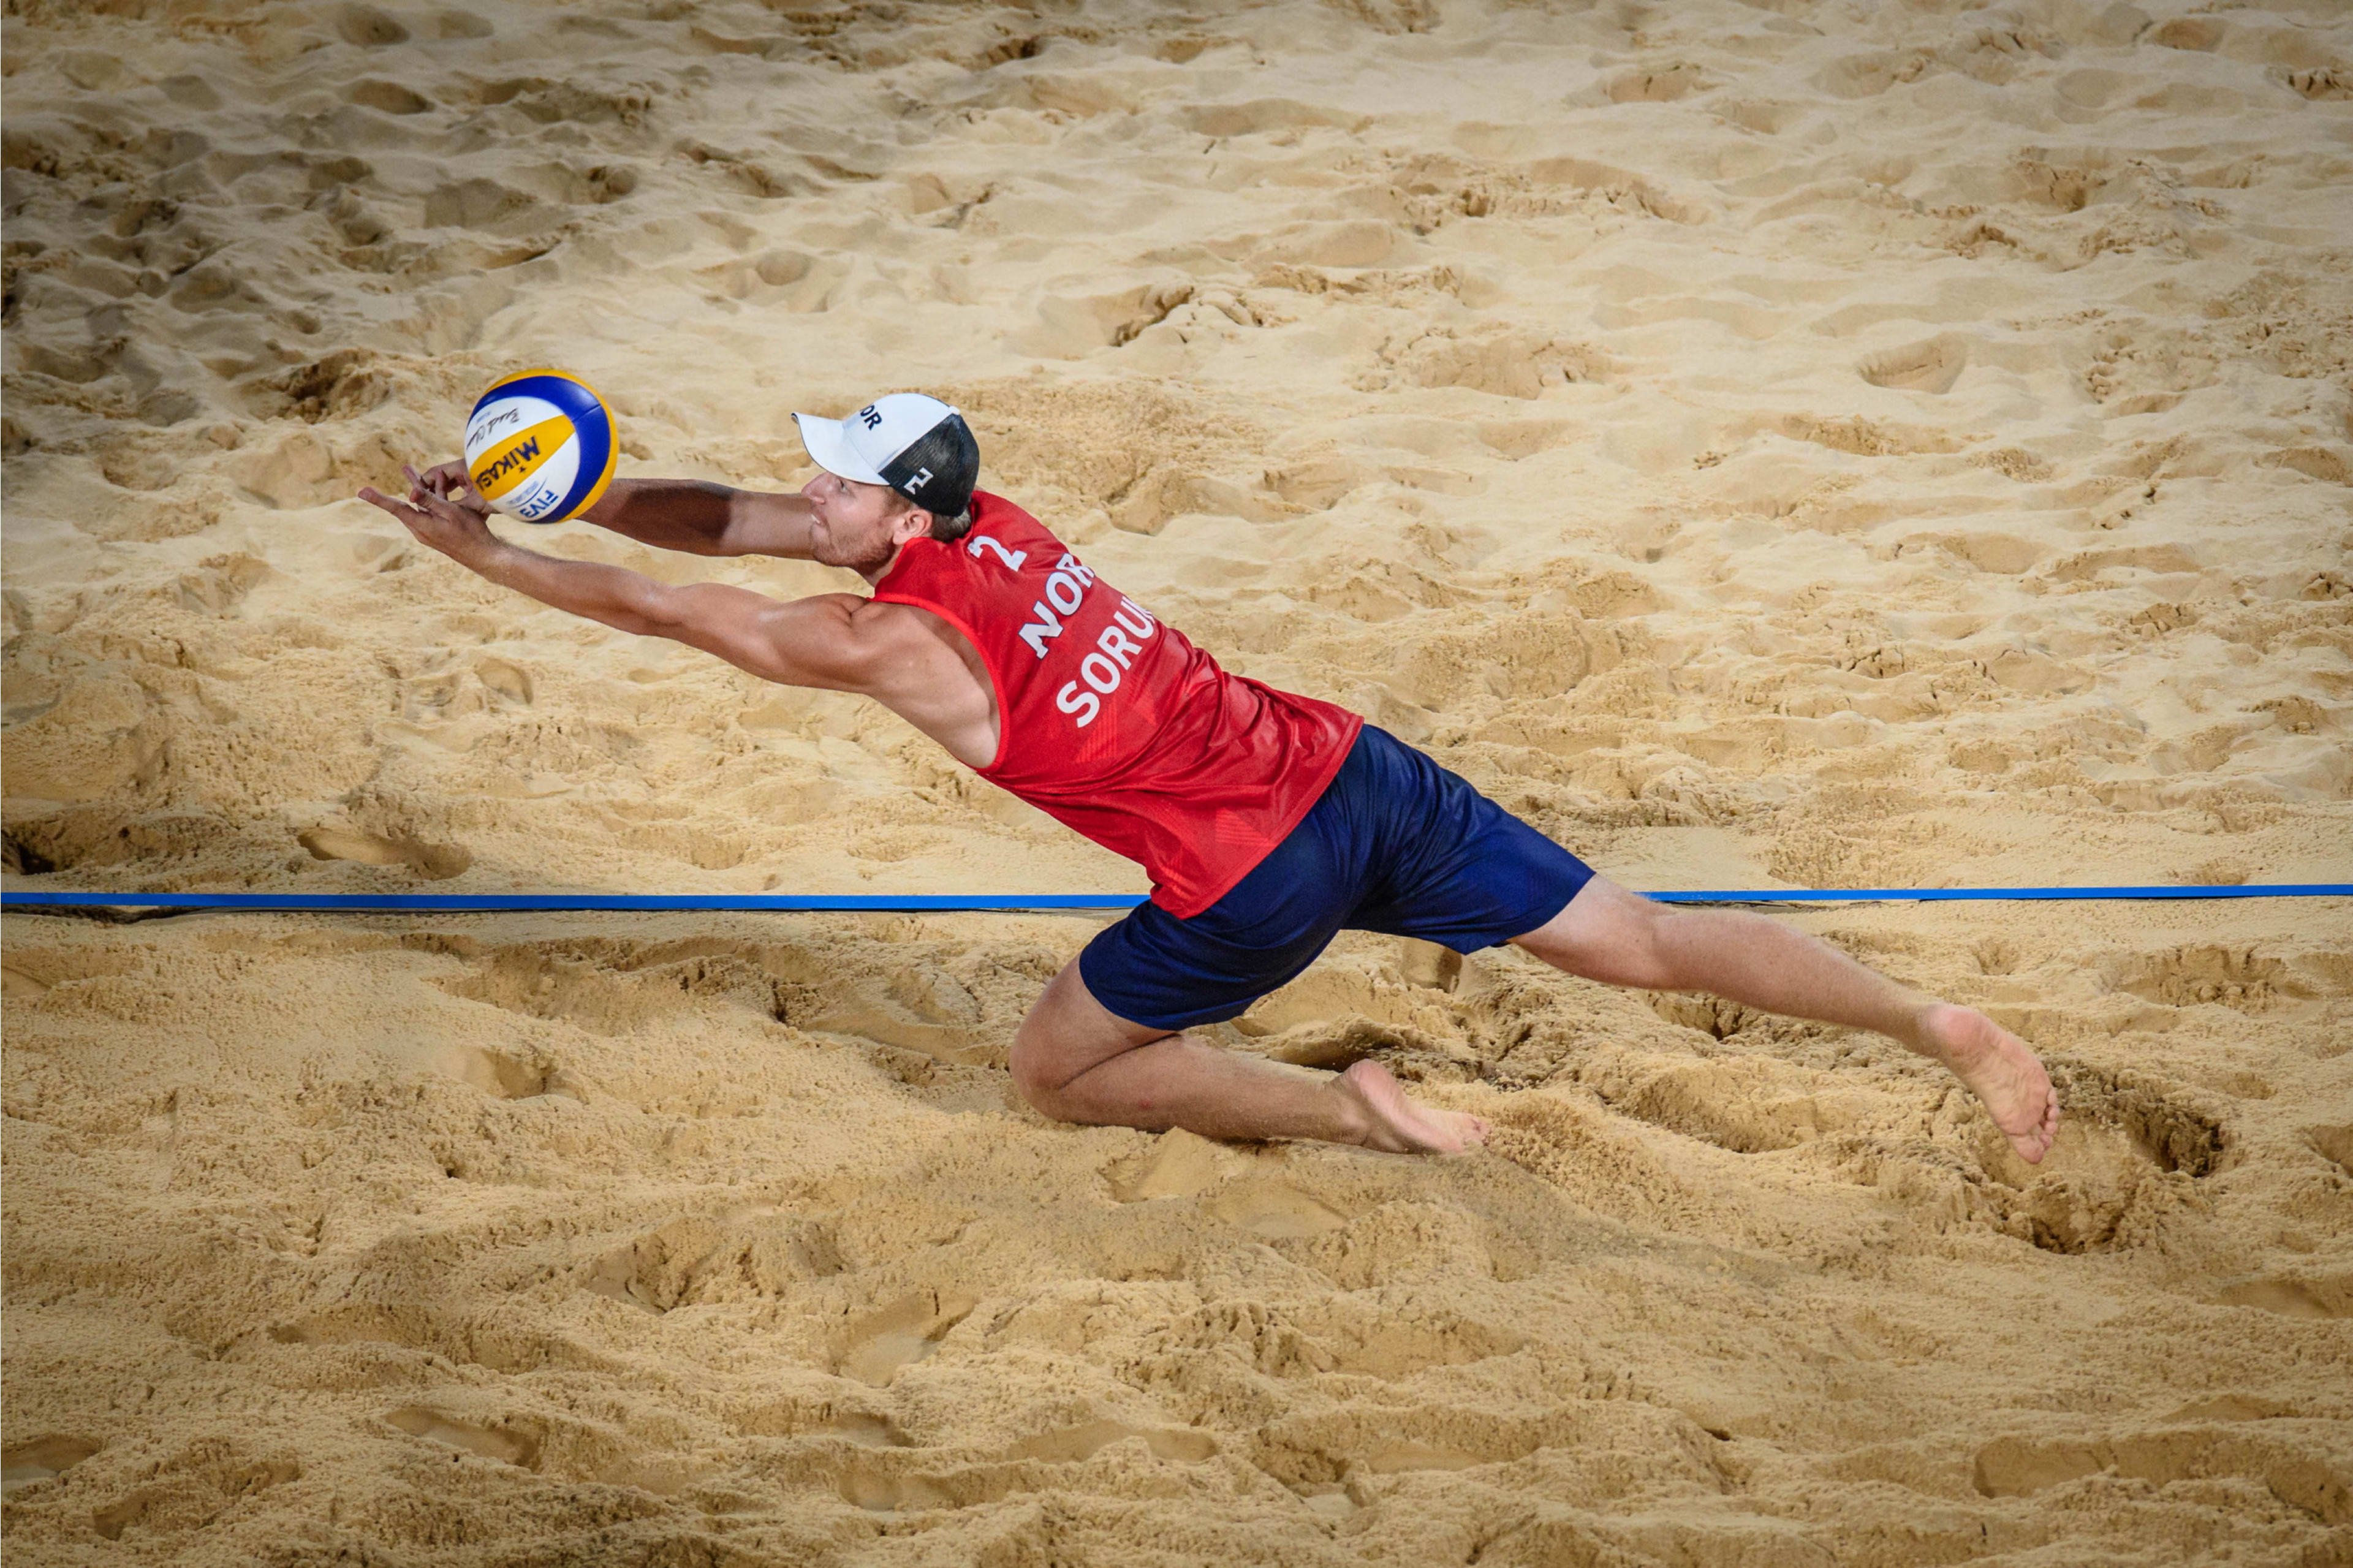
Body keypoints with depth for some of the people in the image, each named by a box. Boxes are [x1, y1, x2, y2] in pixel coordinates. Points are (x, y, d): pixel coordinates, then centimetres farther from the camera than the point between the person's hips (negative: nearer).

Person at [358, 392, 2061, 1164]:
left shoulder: (886, 639, -12)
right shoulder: (980, 521, 8)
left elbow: (658, 606, -5)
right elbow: (719, 518, 15)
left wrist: (483, 554, 3)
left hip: (1261, 880, -7)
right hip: (1359, 773, 7)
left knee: (1055, 1069, 15)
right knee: (1650, 941, 7)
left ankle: (1344, 1108, 5)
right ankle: (1935, 1021, 0)